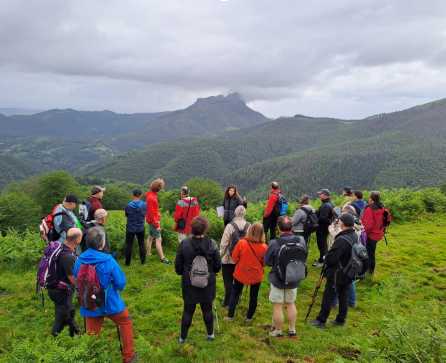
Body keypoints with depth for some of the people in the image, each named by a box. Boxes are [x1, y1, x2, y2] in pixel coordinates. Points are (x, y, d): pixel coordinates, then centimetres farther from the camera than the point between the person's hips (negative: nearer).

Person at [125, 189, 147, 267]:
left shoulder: (128, 206, -16)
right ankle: (143, 261, 23)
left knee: (129, 245, 10)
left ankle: (127, 263, 19)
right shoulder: (145, 205, -13)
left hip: (130, 229, -2)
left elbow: (126, 215, -1)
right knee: (141, 244, 16)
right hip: (141, 228, 2)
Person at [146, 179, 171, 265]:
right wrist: (157, 225, -20)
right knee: (158, 239, -6)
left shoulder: (152, 195, 5)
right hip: (153, 221, -10)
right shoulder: (151, 198, -24)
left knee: (150, 237, 18)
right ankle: (162, 258, -1)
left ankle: (148, 254, 30)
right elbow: (151, 214, -23)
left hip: (151, 220, 10)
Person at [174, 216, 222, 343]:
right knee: (207, 308, 18)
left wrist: (183, 273, 14)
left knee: (188, 310, 14)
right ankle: (210, 335, 34)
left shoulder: (184, 244, -16)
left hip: (189, 282, 0)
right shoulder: (212, 244, -15)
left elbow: (178, 265, -7)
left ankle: (183, 337, 29)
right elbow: (218, 264, -6)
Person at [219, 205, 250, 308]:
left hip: (229, 259, -3)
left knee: (228, 280, 11)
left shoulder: (230, 226, -17)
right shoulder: (249, 226, -9)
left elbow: (224, 243, -15)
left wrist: (220, 255, 0)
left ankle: (227, 301, 18)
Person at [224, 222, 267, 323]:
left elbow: (235, 257, -10)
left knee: (235, 294, 17)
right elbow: (265, 263, -5)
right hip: (256, 275, 0)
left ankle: (230, 316, 22)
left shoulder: (241, 243, -20)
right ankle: (249, 317, 30)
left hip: (241, 274, 0)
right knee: (253, 296, 18)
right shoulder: (264, 247, -18)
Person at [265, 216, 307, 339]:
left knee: (278, 305, 12)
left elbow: (267, 262, -13)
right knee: (290, 303, 22)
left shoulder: (274, 243, -26)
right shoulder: (301, 240, -15)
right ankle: (292, 330, 34)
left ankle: (278, 332, 27)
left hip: (277, 279, -4)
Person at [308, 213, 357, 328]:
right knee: (343, 297, 18)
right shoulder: (356, 237, -1)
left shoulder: (341, 240, -28)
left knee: (328, 298, 4)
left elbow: (331, 258, -28)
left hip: (336, 275, -8)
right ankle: (341, 320, 31)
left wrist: (325, 258, -5)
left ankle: (321, 321, 16)